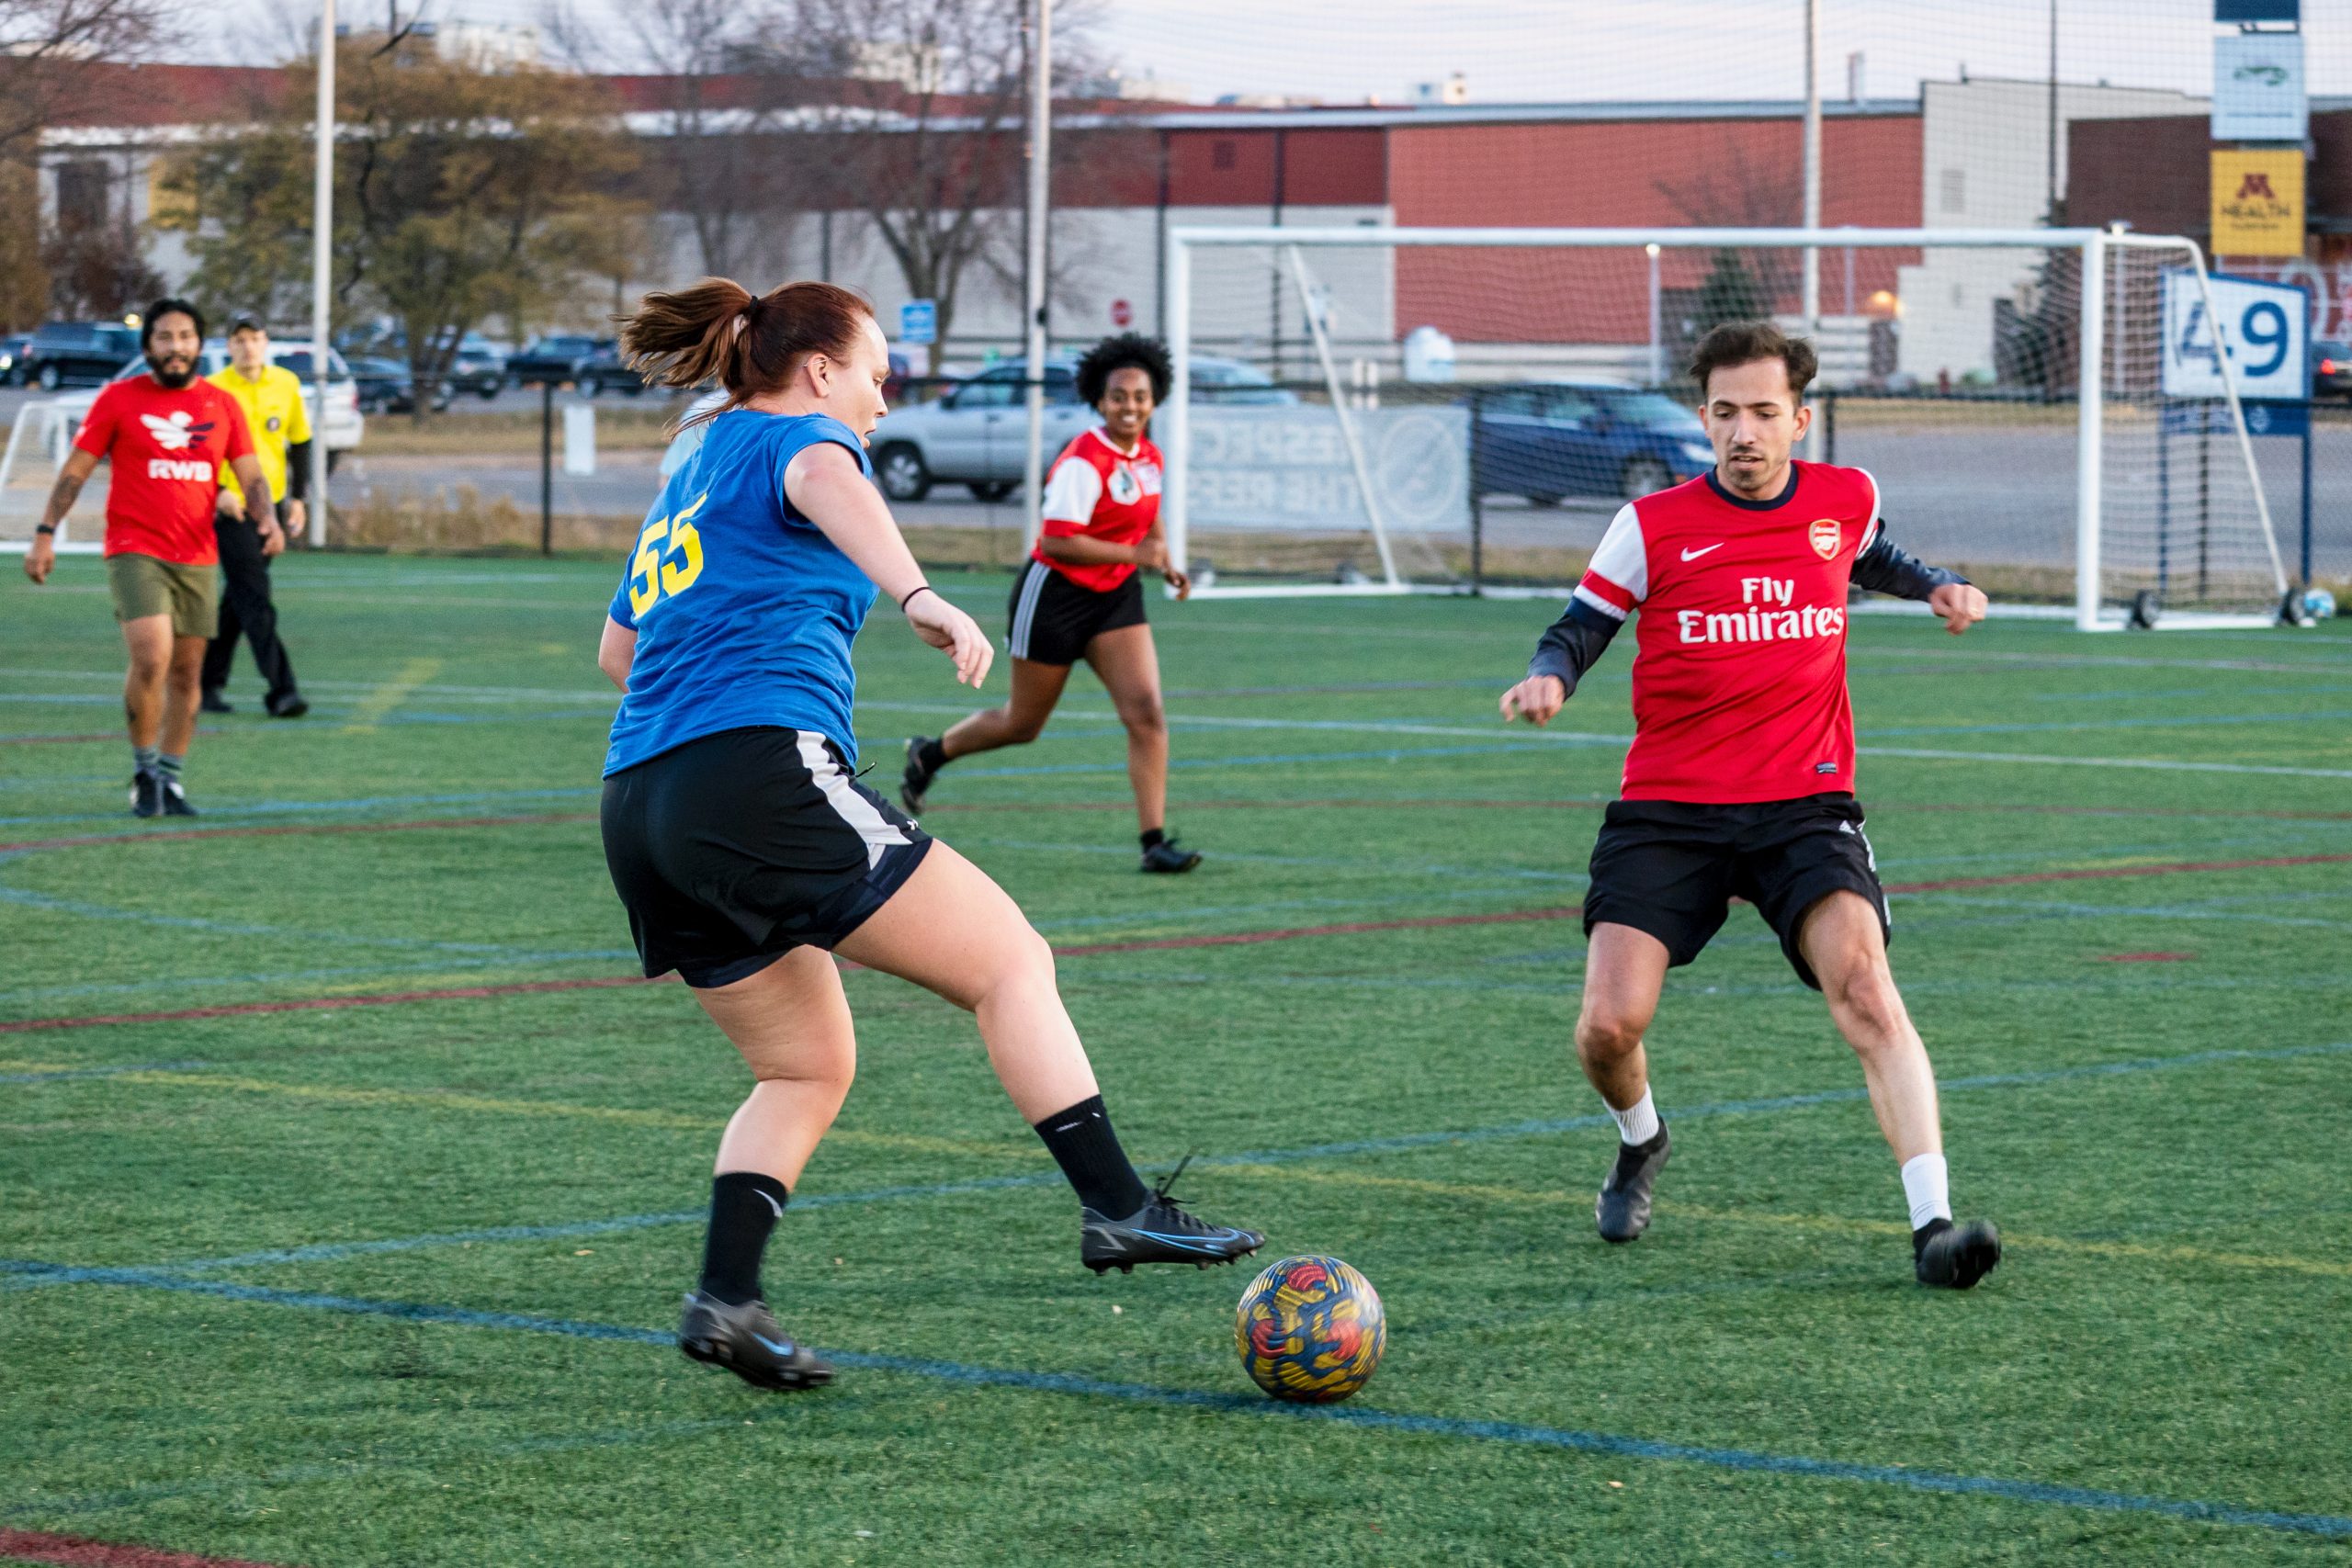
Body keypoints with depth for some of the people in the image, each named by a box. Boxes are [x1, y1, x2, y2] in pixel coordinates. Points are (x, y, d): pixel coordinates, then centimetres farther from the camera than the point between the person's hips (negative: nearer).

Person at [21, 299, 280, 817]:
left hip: (196, 558, 4)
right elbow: (75, 470, 4)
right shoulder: (119, 399, 1)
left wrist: (267, 519, -11)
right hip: (134, 551, -4)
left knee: (186, 673, 6)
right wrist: (45, 534, -2)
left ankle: (169, 781, 18)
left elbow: (251, 476, 9)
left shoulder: (222, 405, 8)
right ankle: (144, 771, -3)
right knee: (151, 658, -19)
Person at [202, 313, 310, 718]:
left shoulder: (286, 384, 7)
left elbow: (300, 442, 15)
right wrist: (217, 491, -18)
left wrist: (299, 498, 9)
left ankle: (209, 683, 21)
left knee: (238, 599, 11)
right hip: (229, 507, -5)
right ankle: (280, 690, -17)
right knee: (255, 601, -13)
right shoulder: (213, 390, -6)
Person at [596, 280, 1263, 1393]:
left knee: (806, 1068, 17)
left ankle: (725, 1299, 1)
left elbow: (618, 650, 36)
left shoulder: (693, 472, 28)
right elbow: (825, 482, -24)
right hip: (763, 771, -9)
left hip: (642, 803, 9)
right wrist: (919, 599, -40)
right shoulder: (791, 435, 4)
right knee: (1010, 959, -3)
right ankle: (1115, 1208, -12)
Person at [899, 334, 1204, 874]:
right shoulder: (1083, 461, -22)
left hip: (1115, 597, 6)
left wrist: (1165, 564, 8)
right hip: (1055, 595, -6)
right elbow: (1058, 540, -27)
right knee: (1023, 724, 9)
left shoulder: (1149, 458, 3)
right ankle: (930, 753, 36)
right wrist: (1134, 554, -25)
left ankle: (1154, 840, -11)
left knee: (1146, 712, -11)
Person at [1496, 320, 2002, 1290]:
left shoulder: (1847, 500, 5)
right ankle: (1640, 1143, 27)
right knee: (1609, 1026, -11)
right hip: (1668, 809, 0)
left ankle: (1932, 1224, -27)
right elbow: (1579, 629, 4)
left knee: (1862, 983, -24)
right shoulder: (1653, 526, -3)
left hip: (1806, 802, 1)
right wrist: (1548, 680, -18)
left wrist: (1936, 587, 10)